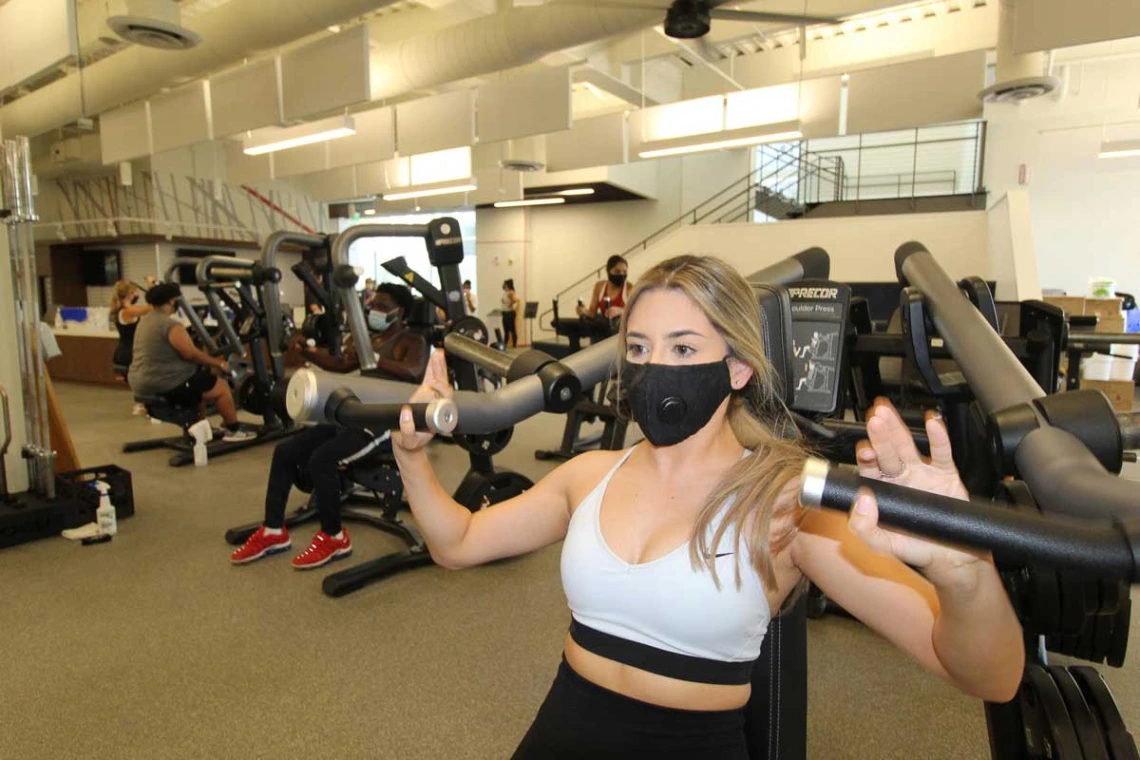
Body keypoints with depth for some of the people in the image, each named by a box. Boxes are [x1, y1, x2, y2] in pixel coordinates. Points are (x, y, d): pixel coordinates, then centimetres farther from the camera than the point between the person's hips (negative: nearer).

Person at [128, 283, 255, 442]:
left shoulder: (145, 320, 13)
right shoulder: (170, 325, -18)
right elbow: (192, 355, -18)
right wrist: (219, 363, -4)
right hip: (164, 385, -10)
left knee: (199, 383, 30)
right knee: (222, 387, 1)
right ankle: (234, 430, 12)